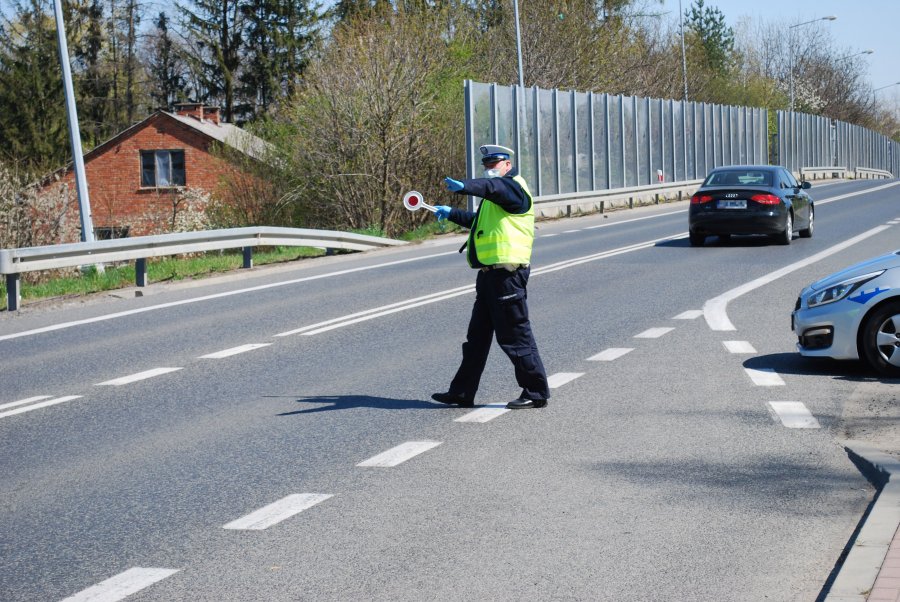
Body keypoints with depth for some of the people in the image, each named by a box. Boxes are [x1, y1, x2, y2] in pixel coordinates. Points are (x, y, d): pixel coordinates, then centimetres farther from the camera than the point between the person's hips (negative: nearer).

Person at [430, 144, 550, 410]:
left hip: (507, 274, -10)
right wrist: (451, 213, 38)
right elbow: (478, 219, 43)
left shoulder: (513, 186, -8)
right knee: (477, 336, 12)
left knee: (514, 335, -5)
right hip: (490, 274, 10)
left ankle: (536, 392, 4)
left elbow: (493, 188, -33)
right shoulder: (496, 198, 24)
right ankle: (462, 392, 18)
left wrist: (465, 186, -51)